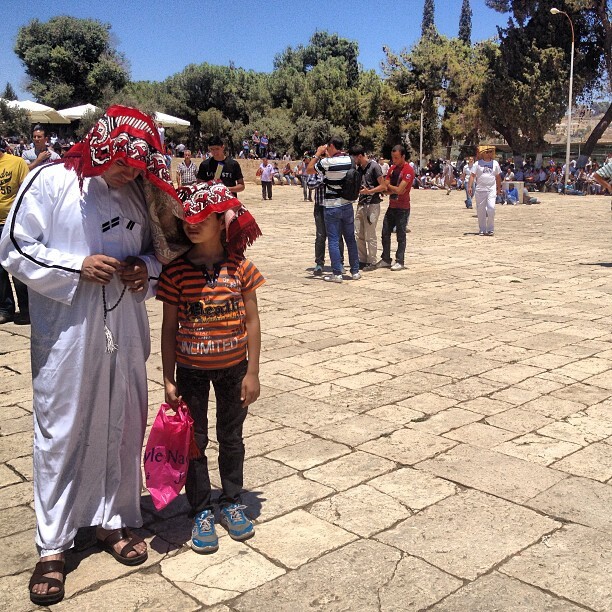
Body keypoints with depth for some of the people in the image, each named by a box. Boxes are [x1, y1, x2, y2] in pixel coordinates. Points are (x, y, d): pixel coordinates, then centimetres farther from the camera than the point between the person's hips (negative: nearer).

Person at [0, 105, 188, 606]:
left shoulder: (139, 194, 6)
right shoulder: (50, 181, -7)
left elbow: (157, 248, 17)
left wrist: (146, 268, -5)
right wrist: (78, 268, -17)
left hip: (124, 332, 4)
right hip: (66, 333, -4)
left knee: (123, 426, 12)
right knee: (61, 432, 4)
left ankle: (114, 520, 31)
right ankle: (53, 545, 18)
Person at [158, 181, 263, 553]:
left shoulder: (240, 267, -8)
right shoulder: (177, 271, -9)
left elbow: (252, 320, -5)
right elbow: (169, 327, -5)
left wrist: (252, 372, -6)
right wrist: (169, 380, -5)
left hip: (233, 367, 1)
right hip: (191, 369, 0)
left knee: (231, 438, 15)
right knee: (195, 441, 10)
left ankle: (232, 502, 33)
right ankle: (202, 512, 24)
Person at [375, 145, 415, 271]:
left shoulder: (408, 170, -13)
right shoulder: (392, 169, 11)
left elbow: (400, 190, -19)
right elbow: (385, 187, 6)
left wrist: (388, 186, -6)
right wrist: (394, 189, -14)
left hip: (402, 208, -7)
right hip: (391, 207, 7)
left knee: (401, 235, 0)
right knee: (385, 233, 8)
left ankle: (399, 262, 7)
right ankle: (386, 259, 17)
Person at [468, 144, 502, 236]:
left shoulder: (495, 163, 10)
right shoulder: (478, 163, 4)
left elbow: (498, 177, 18)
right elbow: (472, 175, 0)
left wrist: (499, 189, 19)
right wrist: (470, 186, -12)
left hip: (491, 189, 1)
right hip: (480, 190, 0)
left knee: (491, 208, -13)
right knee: (481, 210, 2)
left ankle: (490, 229, -2)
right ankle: (482, 230, 12)